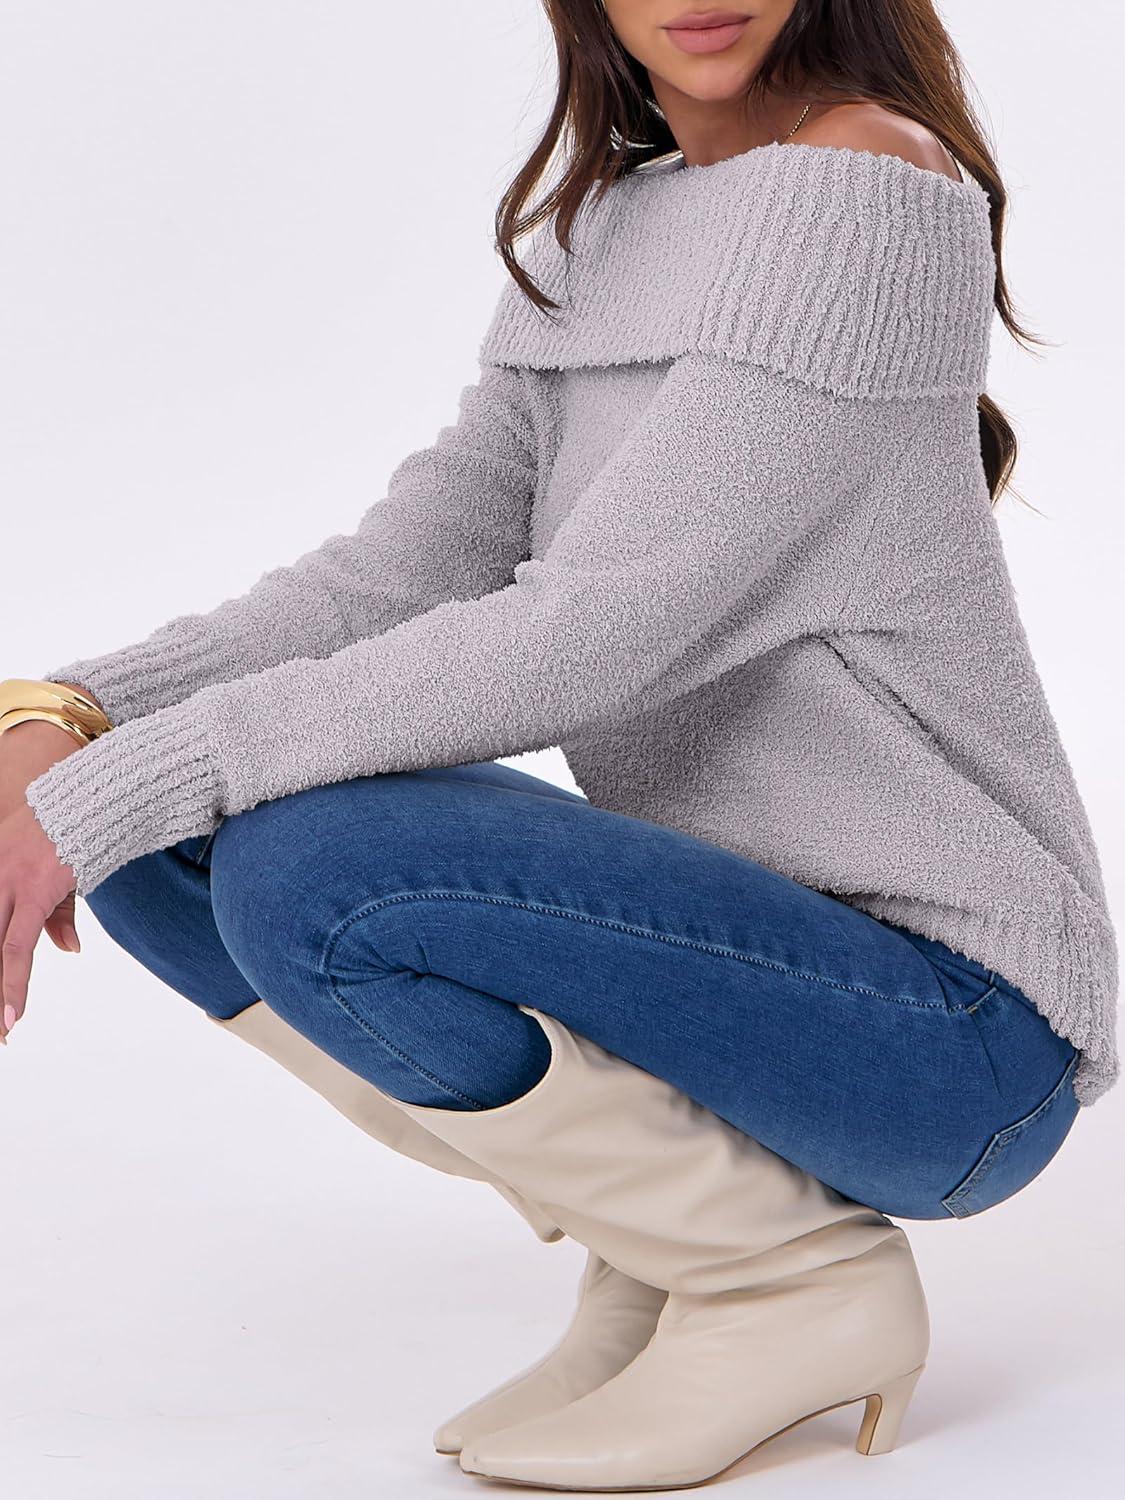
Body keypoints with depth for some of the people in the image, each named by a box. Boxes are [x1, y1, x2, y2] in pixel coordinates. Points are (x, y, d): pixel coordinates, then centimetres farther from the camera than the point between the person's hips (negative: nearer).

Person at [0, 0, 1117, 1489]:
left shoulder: (864, 190, -17)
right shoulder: (599, 226, 9)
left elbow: (590, 637, -24)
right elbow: (398, 577, 2)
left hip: (944, 1028, -8)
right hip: (739, 944, 8)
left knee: (306, 868, -27)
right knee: (164, 812, 0)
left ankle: (804, 1275, -6)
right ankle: (662, 1224, 6)